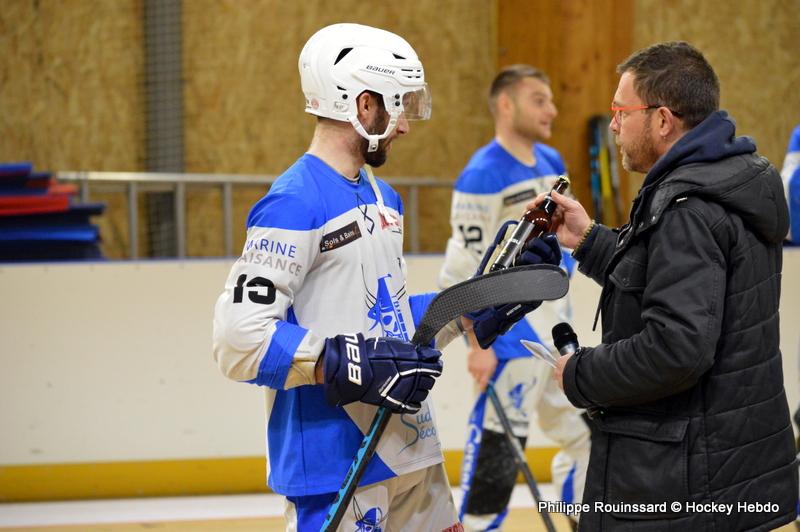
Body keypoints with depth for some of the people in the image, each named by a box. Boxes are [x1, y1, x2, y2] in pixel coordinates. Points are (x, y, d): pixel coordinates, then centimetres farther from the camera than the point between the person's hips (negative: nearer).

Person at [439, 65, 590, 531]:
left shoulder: (552, 163, 10)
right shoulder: (483, 176, -15)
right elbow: (464, 268, -15)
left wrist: (561, 315, 18)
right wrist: (478, 344, -17)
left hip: (555, 327, 9)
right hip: (509, 333, -8)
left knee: (585, 433, 13)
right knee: (498, 444, -7)